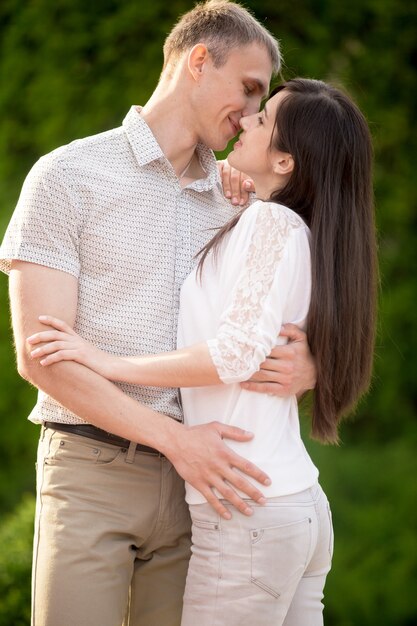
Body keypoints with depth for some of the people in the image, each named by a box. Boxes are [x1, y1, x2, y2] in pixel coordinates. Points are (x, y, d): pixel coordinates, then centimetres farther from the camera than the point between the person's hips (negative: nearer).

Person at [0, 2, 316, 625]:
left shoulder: (232, 204, 15)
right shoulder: (68, 176, -1)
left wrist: (308, 366, -8)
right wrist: (174, 437, -17)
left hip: (194, 480, 5)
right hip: (91, 473, -4)